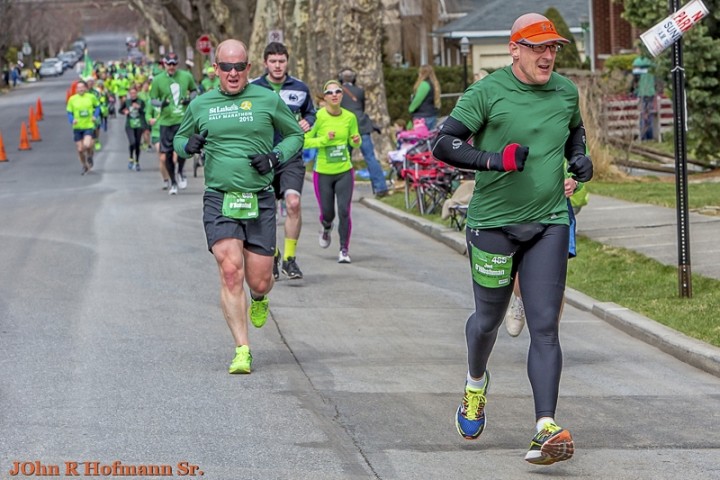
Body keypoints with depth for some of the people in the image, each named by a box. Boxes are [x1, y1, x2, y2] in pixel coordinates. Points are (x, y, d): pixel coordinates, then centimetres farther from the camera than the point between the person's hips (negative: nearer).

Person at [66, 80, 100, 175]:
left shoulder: (91, 97, -2)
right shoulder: (72, 99, -1)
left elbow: (97, 106, 15)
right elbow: (69, 113, 5)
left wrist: (95, 116, -1)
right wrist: (72, 120, -15)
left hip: (89, 126, -2)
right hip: (77, 128, 2)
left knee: (87, 145, -23)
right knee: (80, 149, 4)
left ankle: (90, 157, 12)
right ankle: (84, 166, 29)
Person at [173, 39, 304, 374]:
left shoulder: (268, 101, 3)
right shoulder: (200, 105, 7)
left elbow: (296, 134, 15)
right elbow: (179, 139, 21)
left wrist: (275, 157, -4)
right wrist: (188, 145, -3)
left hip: (260, 200, 0)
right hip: (218, 199, 0)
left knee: (259, 281, 1)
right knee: (230, 271, -15)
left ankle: (259, 300, 41)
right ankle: (242, 350, -8)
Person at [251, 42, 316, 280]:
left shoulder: (299, 88, 4)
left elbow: (310, 112, 21)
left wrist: (307, 122, -1)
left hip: (291, 157, 0)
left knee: (293, 203, -19)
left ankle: (290, 258, -8)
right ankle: (272, 256, 30)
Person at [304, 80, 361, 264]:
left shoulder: (350, 117, -2)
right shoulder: (318, 116, -11)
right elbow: (305, 141, -10)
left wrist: (356, 141, -11)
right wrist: (324, 139, -23)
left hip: (344, 171, 1)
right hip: (323, 172, -1)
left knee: (344, 211, -8)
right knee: (327, 213, 7)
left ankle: (344, 250, 5)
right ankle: (326, 228, 44)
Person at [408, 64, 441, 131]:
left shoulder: (424, 84, -15)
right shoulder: (434, 84, 13)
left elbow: (418, 99, -14)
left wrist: (411, 108, 2)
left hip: (423, 116, -10)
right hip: (433, 115, 10)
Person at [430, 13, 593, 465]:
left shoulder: (566, 92, 6)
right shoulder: (488, 92, -9)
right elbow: (444, 143, -11)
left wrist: (579, 157, 6)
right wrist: (493, 159, -25)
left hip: (549, 224, 2)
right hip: (493, 222, -2)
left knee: (545, 326, -8)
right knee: (488, 320, 13)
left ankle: (547, 428, -14)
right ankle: (476, 383, 46)